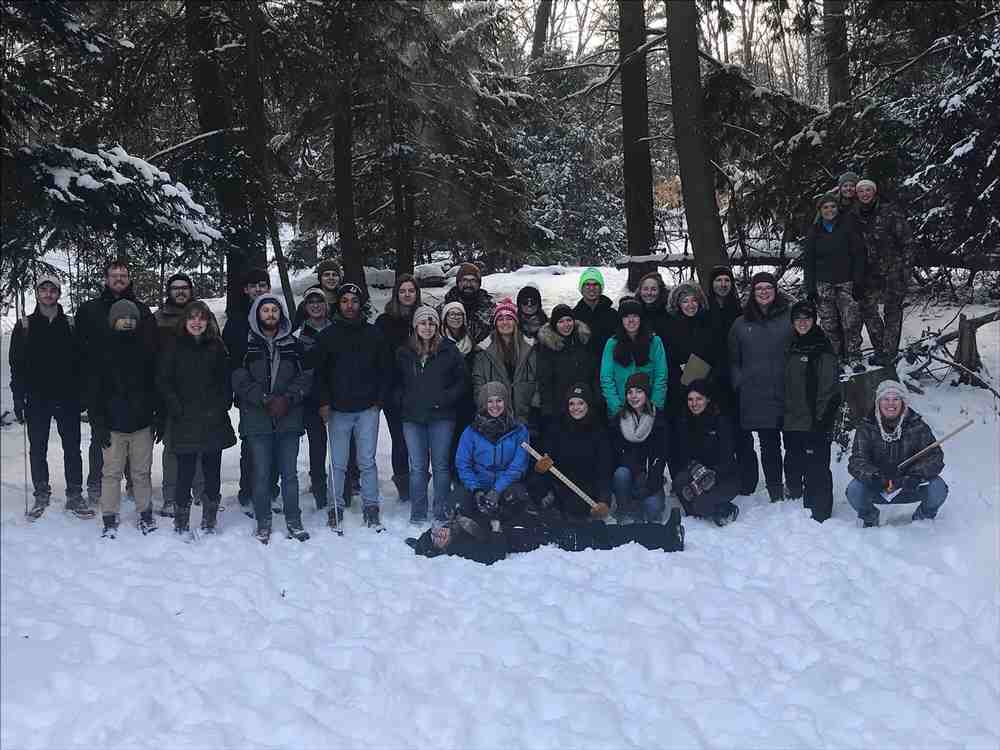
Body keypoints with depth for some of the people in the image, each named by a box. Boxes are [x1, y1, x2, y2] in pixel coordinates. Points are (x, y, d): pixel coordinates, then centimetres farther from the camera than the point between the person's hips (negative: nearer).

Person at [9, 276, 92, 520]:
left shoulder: (70, 325, 5)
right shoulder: (25, 326, 3)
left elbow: (80, 362, 5)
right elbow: (16, 365, 2)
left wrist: (82, 394, -1)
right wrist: (18, 397, -5)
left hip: (68, 399, 0)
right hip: (37, 400, 0)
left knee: (72, 449, 3)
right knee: (37, 451, 8)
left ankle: (74, 495, 10)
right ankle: (41, 495, 19)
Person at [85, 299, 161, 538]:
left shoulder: (147, 348, 5)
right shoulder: (102, 350, 0)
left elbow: (158, 385, 8)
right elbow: (93, 391, -1)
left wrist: (159, 419, 4)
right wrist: (98, 424, -7)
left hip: (142, 423, 1)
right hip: (113, 425, -1)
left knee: (142, 472, 9)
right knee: (111, 473, 3)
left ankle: (145, 514, 21)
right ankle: (110, 519, 12)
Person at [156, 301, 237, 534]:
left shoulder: (217, 347, 10)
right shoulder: (174, 347, 3)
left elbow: (227, 381, 11)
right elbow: (163, 381, -1)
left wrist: (222, 406, -1)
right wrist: (178, 408, -9)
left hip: (214, 421, 2)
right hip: (184, 423, -2)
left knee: (212, 472, 6)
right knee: (185, 473, -2)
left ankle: (209, 522, 18)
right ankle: (181, 523, 9)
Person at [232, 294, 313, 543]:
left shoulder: (293, 345, 9)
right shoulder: (246, 345, 2)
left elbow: (305, 377, 5)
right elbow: (240, 380, -5)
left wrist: (288, 399, -10)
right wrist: (267, 400, -14)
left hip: (289, 418, 2)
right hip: (257, 419, -1)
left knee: (289, 473, 6)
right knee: (261, 474, 3)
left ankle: (293, 521, 16)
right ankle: (263, 523, 13)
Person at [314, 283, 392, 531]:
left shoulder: (373, 334, 6)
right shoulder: (327, 336, 4)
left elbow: (386, 369, 9)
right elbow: (319, 372, 6)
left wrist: (380, 400, 1)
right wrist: (323, 402, -4)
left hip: (367, 410, 0)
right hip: (337, 410, 0)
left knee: (367, 461, 2)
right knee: (338, 463, 4)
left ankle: (371, 508, 11)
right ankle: (336, 507, 15)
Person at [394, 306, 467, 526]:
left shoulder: (449, 351, 1)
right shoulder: (403, 353, 8)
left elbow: (462, 381, 2)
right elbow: (396, 383, 16)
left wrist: (445, 399, -8)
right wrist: (401, 403, 2)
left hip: (441, 418, -2)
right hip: (412, 418, 2)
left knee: (441, 465, 3)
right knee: (417, 467, 3)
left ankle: (442, 514, 12)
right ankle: (417, 514, 11)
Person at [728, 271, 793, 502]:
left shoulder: (790, 318, 4)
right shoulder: (741, 324, 12)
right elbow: (733, 360, 18)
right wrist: (740, 383, 6)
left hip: (787, 394, -1)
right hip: (756, 397, 2)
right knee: (768, 445, 5)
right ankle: (775, 493, 14)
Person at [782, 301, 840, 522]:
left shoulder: (823, 350, -6)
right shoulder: (792, 349, 15)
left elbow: (829, 390, -11)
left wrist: (822, 421, -16)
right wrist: (783, 417, 16)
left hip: (814, 424, -7)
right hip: (792, 424, 7)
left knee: (816, 471, -5)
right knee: (793, 468, 14)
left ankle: (819, 516, 3)